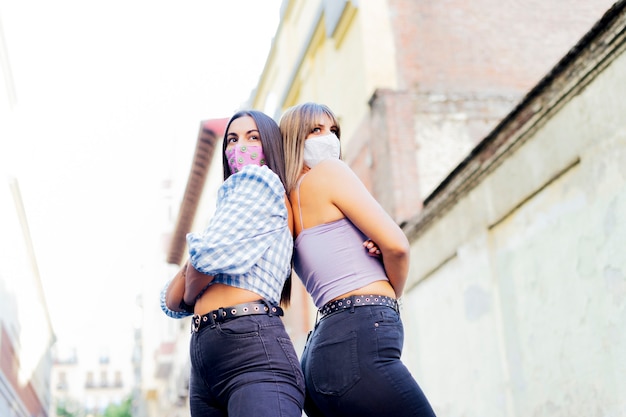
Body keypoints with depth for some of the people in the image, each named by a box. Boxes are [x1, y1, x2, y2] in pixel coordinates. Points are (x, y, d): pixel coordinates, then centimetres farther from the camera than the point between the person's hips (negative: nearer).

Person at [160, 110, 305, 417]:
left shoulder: (259, 180, 4)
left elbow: (208, 254, -9)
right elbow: (171, 303, 23)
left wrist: (191, 294, 12)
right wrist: (194, 264, 3)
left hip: (254, 349, -9)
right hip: (204, 359, 9)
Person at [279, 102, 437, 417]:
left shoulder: (288, 201, 23)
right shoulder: (328, 171, 0)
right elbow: (396, 244, -6)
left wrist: (372, 245, 3)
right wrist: (391, 297, 12)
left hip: (323, 346, 9)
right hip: (360, 339, -9)